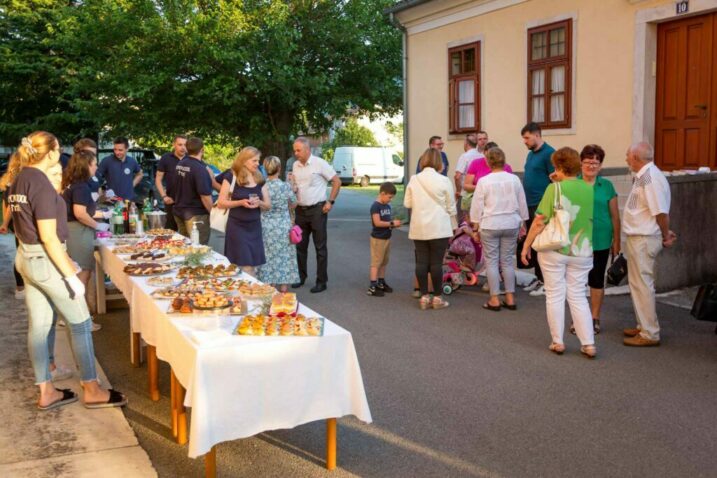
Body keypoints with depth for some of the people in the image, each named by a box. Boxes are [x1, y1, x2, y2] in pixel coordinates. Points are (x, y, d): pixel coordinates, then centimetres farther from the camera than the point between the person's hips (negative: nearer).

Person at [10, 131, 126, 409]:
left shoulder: (19, 181, 8)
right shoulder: (41, 184, -20)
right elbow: (48, 237, -22)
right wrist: (71, 275, -19)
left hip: (25, 258, 9)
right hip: (46, 261, -9)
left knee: (39, 324, 13)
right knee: (80, 322, 2)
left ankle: (46, 393, 21)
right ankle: (92, 391, 11)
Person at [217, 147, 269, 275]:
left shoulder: (259, 179, 8)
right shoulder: (231, 177, -7)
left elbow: (268, 205, 12)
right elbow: (221, 203, -7)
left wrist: (259, 203, -10)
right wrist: (241, 202, -20)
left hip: (254, 227, 5)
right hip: (237, 227, -5)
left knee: (251, 266, 6)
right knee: (246, 267, -7)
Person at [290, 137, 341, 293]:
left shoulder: (319, 163, -11)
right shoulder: (295, 165, 7)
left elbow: (337, 181, -6)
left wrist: (331, 202, -9)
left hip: (317, 210, -6)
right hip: (301, 210, 6)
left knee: (320, 247, 0)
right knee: (300, 245, 13)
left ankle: (321, 281, 6)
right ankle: (301, 276, 26)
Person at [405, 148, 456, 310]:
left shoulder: (414, 180, 1)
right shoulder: (444, 181, -6)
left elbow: (407, 203, 6)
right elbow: (451, 207, 0)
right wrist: (452, 226, 12)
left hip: (418, 228, 3)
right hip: (439, 228, -3)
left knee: (421, 261, 6)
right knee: (436, 262, 1)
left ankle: (424, 296, 10)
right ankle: (438, 297, 8)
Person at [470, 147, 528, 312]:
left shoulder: (484, 181, -9)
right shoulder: (514, 179, 1)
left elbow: (477, 206, -5)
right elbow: (522, 203, 8)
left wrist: (476, 225, 6)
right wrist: (522, 222, 19)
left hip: (490, 225, -3)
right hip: (511, 224, 3)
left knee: (491, 261, 4)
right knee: (508, 261, 11)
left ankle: (495, 299, 6)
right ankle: (510, 298, 14)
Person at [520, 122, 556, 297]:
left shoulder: (549, 153, -10)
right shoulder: (531, 154, 15)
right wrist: (524, 200, 16)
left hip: (542, 206, -8)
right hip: (529, 204, 8)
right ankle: (539, 277, 22)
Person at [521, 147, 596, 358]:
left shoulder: (555, 188, -11)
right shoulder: (590, 190, 0)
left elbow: (539, 221, -12)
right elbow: (592, 219, 12)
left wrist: (526, 245, -2)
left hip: (554, 249, -3)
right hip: (581, 252, 3)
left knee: (555, 295, 9)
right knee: (578, 296, 13)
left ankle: (558, 342, 15)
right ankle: (589, 344, 10)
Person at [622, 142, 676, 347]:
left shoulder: (650, 177, -20)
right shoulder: (644, 176, 11)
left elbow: (661, 212, -22)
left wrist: (666, 236, -10)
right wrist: (665, 233, 13)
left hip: (643, 240, -10)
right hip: (638, 238, 10)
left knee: (642, 285, -4)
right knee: (638, 283, 18)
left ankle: (650, 334, 4)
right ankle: (644, 326, 29)